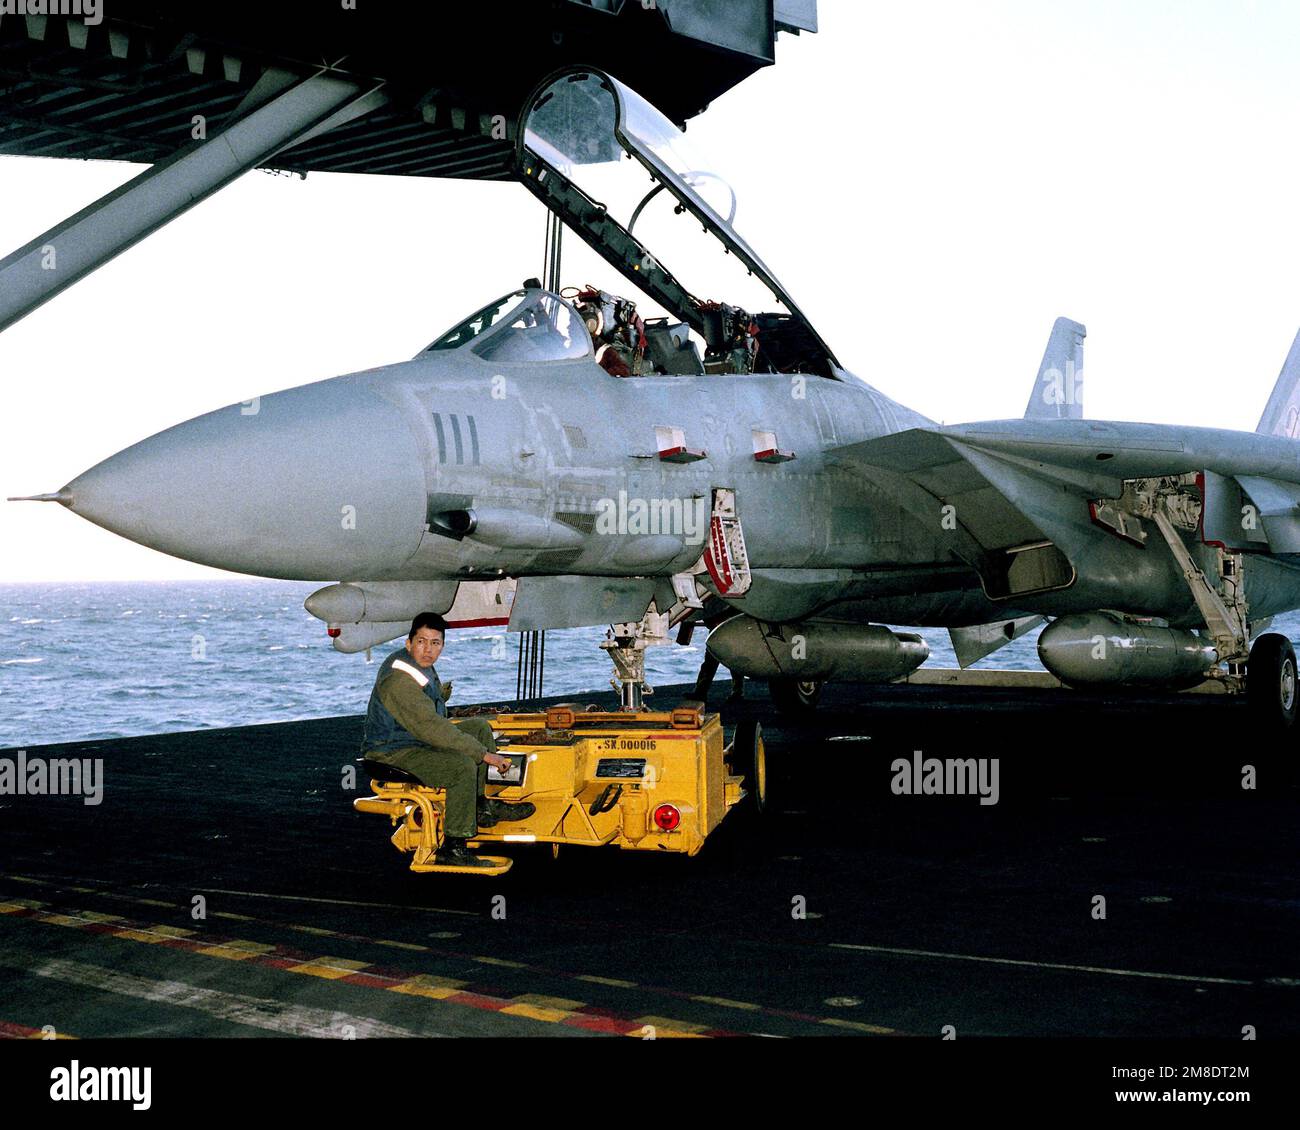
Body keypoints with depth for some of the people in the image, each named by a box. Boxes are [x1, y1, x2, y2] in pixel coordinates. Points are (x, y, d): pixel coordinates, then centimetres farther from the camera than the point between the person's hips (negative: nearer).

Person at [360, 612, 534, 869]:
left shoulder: (423, 665, 6)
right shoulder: (399, 680, -27)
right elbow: (431, 727, -32)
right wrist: (484, 754, -29)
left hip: (418, 740, 10)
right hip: (392, 754, -10)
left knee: (481, 727, 10)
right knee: (463, 766, -29)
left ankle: (482, 805, 10)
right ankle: (452, 847, -20)